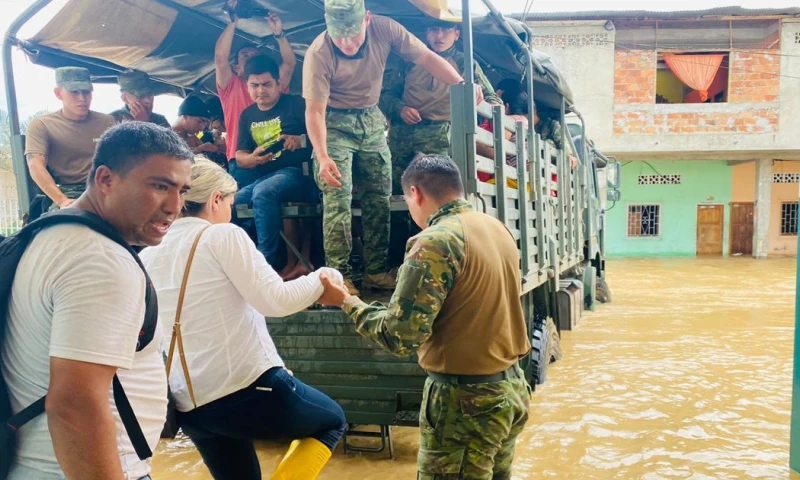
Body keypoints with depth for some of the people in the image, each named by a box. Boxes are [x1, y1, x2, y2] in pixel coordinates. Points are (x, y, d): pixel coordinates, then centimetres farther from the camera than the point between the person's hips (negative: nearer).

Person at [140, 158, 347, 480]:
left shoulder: (147, 257, 8)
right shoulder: (223, 235, -9)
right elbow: (275, 301, -15)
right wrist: (321, 279, 1)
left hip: (192, 410, 6)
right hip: (250, 388, -6)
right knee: (333, 421, 21)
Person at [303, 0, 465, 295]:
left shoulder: (385, 30, -18)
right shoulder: (318, 54, -26)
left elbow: (426, 58, -11)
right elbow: (314, 111, -25)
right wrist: (322, 157, -37)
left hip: (372, 119, 4)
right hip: (335, 123, -4)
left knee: (379, 196, 4)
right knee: (337, 198, -13)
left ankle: (377, 271, 13)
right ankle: (338, 274, -5)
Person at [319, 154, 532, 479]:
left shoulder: (435, 241, -18)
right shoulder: (499, 229, 6)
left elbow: (400, 337, -20)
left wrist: (349, 303, -5)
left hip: (465, 398, -8)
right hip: (511, 386, 8)